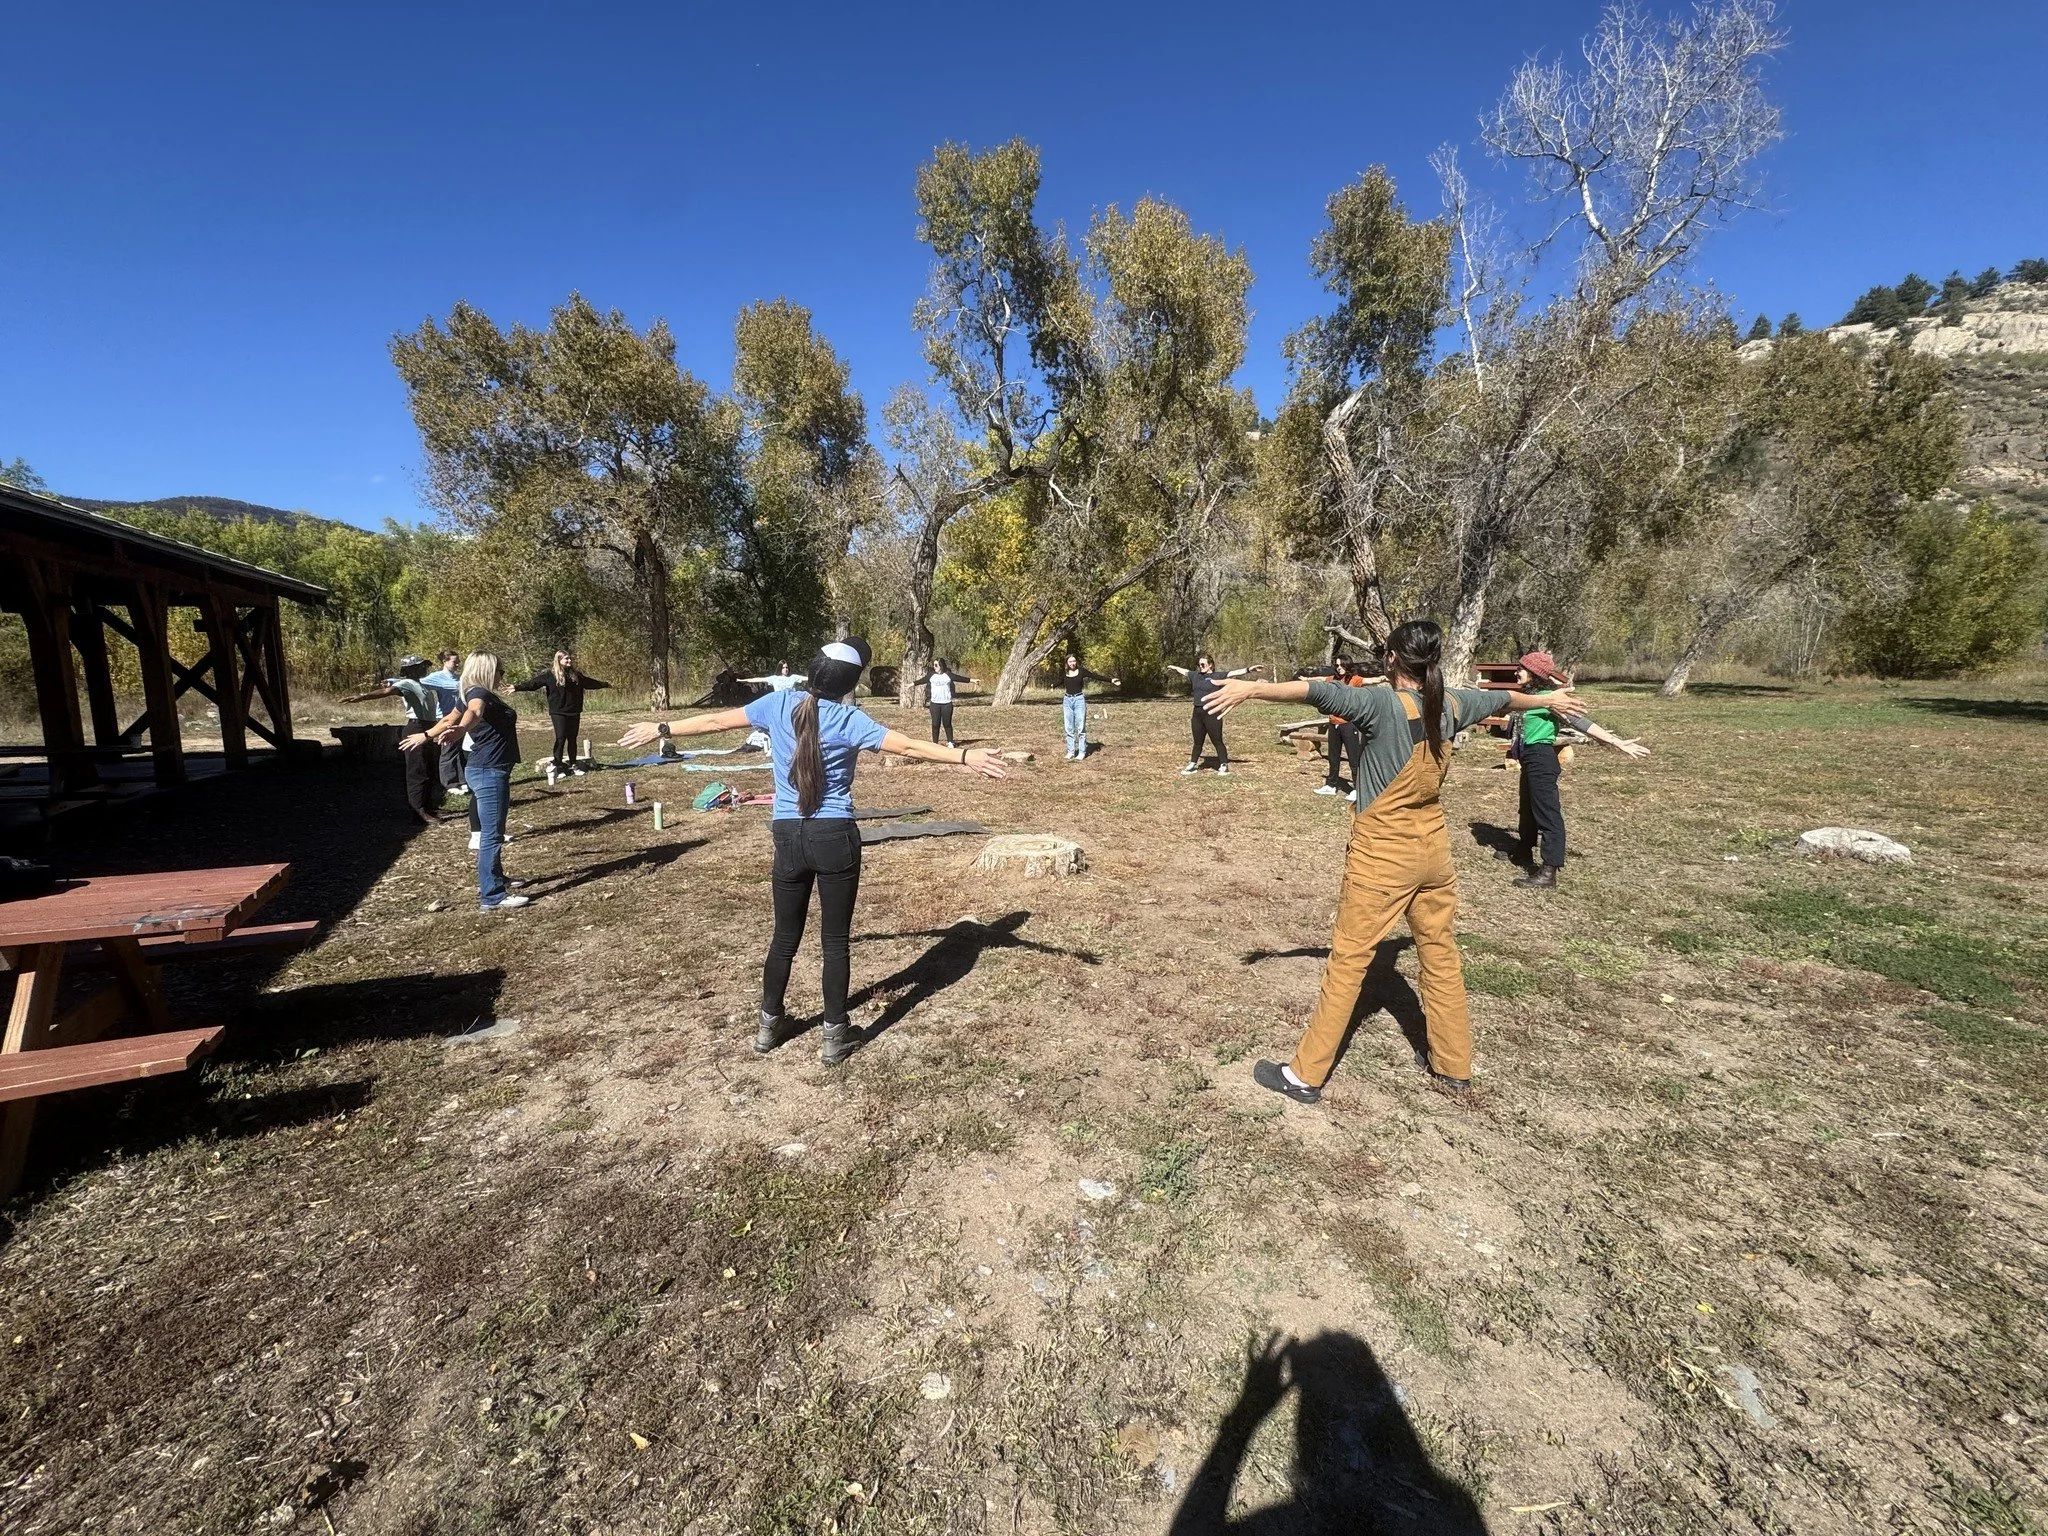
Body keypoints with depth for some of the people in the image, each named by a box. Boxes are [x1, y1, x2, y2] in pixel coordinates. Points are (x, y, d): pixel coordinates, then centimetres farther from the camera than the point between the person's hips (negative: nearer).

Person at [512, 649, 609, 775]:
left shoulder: (575, 675, 12)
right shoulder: (550, 674, -5)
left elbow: (589, 682, 26)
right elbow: (534, 682, -11)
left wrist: (605, 684, 38)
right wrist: (518, 687, -24)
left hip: (574, 712, 5)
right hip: (558, 712, -5)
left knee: (572, 739, 9)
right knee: (561, 739, -7)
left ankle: (573, 765, 15)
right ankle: (557, 766, 0)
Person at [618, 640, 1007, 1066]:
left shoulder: (777, 704, 1)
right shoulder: (847, 719, -9)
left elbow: (716, 721, 11)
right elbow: (908, 746, -18)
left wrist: (662, 728, 24)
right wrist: (965, 756, -20)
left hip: (788, 836, 4)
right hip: (835, 837, -4)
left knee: (785, 937, 19)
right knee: (836, 940, 8)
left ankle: (769, 1024, 33)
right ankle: (834, 1035, 16)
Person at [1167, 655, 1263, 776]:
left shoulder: (1218, 676, -4)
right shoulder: (1195, 675, 14)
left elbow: (1234, 673, -15)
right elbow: (1184, 671, 32)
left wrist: (1249, 669, -28)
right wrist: (1173, 667, 48)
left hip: (1212, 713, -5)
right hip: (1197, 713, 5)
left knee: (1217, 741, -1)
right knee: (1197, 741, 15)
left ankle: (1224, 766, 8)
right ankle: (1193, 764, 26)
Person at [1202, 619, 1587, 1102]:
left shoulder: (1383, 704, -18)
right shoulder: (1451, 703, 3)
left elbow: (1319, 692, -34)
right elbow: (1502, 698, 24)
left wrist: (1251, 689, -42)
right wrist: (1548, 700, 43)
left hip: (1381, 857, -7)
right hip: (1433, 851, 7)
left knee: (1348, 962, -1)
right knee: (1440, 954, 18)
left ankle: (1306, 1075, 8)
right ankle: (1454, 1066, 35)